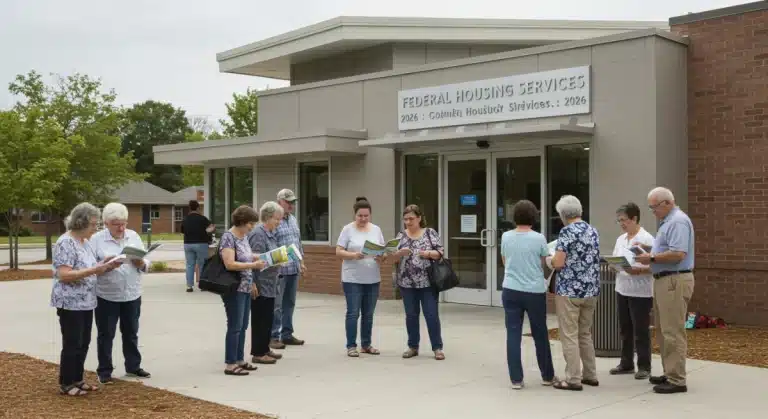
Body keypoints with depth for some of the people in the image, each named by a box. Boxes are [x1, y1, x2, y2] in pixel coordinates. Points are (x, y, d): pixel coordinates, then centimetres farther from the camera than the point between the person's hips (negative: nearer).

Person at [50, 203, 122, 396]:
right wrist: (94, 270, -27)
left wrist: (104, 266, 0)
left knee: (83, 343, 13)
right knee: (72, 344, -1)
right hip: (70, 303, -9)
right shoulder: (65, 243, -17)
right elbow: (63, 275, -24)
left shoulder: (85, 241, 11)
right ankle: (65, 384, 10)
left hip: (85, 302, 9)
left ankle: (77, 380, 23)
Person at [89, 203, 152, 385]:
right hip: (106, 296, -3)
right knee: (106, 334, 5)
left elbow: (146, 265, 7)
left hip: (132, 295, 4)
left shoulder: (134, 236, 6)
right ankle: (104, 371, 16)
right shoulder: (97, 239, -5)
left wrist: (140, 263, -15)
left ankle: (133, 366, 27)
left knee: (131, 333, 15)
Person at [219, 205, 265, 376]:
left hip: (245, 288, 9)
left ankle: (239, 360, 22)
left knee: (243, 327, 13)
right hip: (234, 289, -9)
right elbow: (230, 264, -24)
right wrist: (253, 265, -23)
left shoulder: (244, 236, 11)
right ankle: (230, 365, 2)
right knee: (235, 327, -4)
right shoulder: (228, 237, -15)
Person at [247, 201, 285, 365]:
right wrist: (277, 258, -24)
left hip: (269, 284, 9)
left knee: (268, 317, 14)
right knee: (260, 318, -2)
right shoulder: (258, 234, -16)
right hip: (261, 284, -9)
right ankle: (258, 353, 5)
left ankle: (265, 348, 24)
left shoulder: (271, 233, 14)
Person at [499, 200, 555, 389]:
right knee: (540, 334, 12)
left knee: (513, 334, 5)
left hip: (511, 290, 2)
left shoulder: (506, 237, 0)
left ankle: (516, 379, 5)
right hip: (535, 292, -1)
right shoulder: (539, 238, -8)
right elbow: (544, 264, 4)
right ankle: (547, 376, 24)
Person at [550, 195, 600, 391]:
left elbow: (558, 263, -17)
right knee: (585, 334, 18)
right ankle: (590, 375, 22)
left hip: (569, 291, -8)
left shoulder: (567, 232, -13)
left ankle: (573, 379, 2)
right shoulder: (593, 231, 10)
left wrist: (551, 258, 3)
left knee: (569, 336, -1)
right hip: (591, 290, 8)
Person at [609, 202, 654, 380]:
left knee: (641, 331, 1)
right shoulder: (620, 239, 12)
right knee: (625, 330, 13)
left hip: (640, 292, -7)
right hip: (622, 290, 7)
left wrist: (637, 270, -28)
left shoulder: (646, 239, -11)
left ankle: (644, 367, 9)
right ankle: (626, 364, 23)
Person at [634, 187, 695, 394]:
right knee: (664, 330, 14)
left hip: (674, 281, -11)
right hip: (664, 281, 11)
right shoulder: (668, 221, 19)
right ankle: (669, 373, 21)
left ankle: (677, 380, -3)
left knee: (673, 332, -8)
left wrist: (651, 258, -17)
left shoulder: (678, 221, -14)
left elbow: (678, 254, -24)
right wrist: (648, 249, 11)